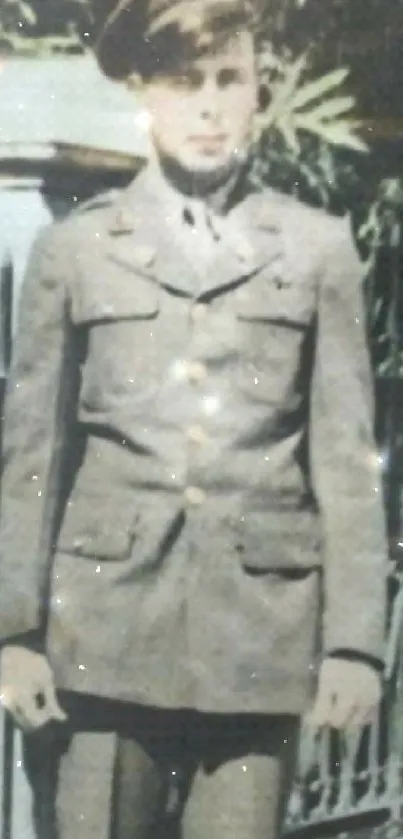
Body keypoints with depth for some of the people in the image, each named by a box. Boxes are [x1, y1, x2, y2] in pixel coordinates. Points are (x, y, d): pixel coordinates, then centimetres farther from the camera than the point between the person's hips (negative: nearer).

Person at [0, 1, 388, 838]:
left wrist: (355, 639, 0)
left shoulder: (319, 248, 7)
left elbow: (347, 456, 5)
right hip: (105, 626, 0)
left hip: (262, 631, 0)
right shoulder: (74, 247, 7)